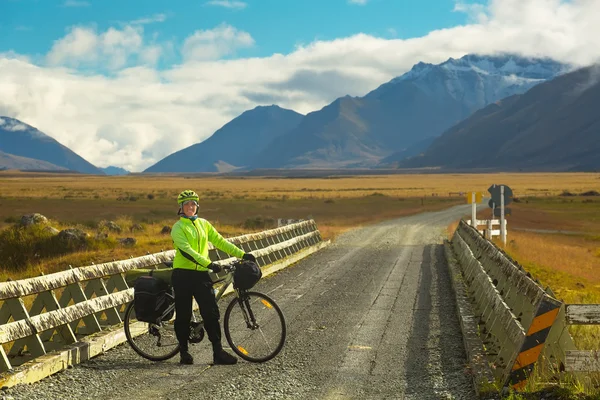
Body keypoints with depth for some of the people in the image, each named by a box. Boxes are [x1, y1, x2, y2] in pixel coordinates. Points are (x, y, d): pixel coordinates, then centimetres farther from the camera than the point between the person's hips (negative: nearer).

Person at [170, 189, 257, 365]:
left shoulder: (204, 224, 13)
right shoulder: (178, 227, -5)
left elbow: (219, 241, 12)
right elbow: (186, 251, -18)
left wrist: (242, 254, 3)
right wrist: (209, 264, -28)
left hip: (201, 274, 4)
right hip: (183, 274, -4)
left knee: (211, 313, -4)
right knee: (183, 315, 2)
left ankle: (218, 352, -3)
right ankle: (184, 352, 14)